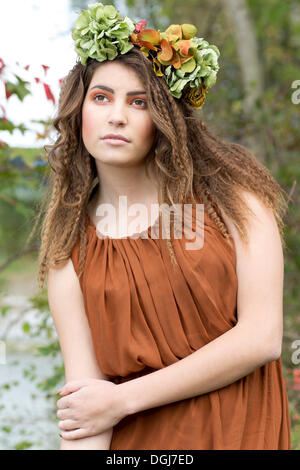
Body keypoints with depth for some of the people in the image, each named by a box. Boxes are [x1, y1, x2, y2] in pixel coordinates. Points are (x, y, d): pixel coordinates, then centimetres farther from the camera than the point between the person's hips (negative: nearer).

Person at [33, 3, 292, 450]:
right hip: (135, 437, 1)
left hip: (239, 430, -1)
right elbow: (83, 387, -8)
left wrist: (123, 399, -13)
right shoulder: (69, 249, -1)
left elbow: (262, 337, -14)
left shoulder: (228, 193, -6)